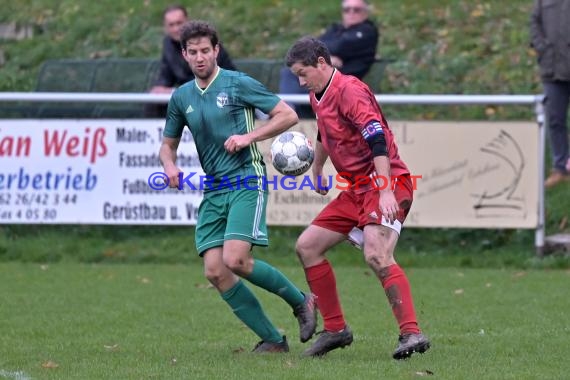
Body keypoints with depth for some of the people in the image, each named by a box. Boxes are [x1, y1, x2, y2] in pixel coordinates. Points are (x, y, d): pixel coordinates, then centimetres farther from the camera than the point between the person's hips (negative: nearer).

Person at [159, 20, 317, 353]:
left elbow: (288, 116, -4)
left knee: (235, 260, -22)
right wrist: (170, 166, 1)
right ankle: (273, 340, 1)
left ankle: (301, 301, 2)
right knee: (214, 271, -7)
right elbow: (168, 144, 24)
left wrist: (250, 136, -15)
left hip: (246, 182, -6)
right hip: (213, 191, 6)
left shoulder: (238, 84, -4)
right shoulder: (181, 97, 12)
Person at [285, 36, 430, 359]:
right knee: (307, 246, 8)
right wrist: (317, 169, 43)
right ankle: (336, 329, 15)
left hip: (388, 184, -10)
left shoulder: (349, 91, -17)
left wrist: (386, 192, -33)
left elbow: (378, 139, -26)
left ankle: (412, 334, -31)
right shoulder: (319, 97, 12)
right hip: (356, 190, 10)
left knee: (377, 255, -29)